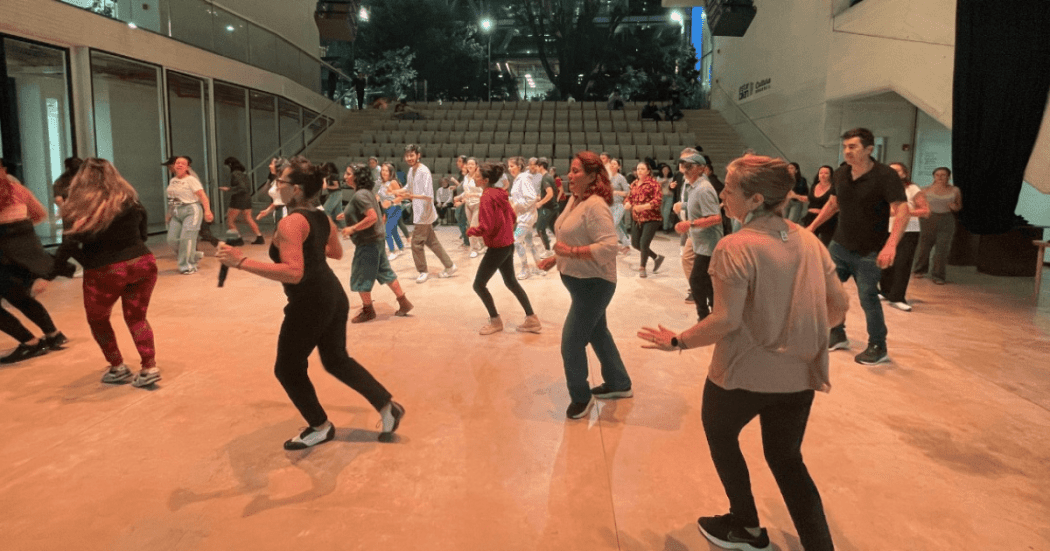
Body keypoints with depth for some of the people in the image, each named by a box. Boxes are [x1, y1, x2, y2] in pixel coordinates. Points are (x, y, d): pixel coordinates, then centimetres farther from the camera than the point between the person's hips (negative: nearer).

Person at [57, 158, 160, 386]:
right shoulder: (130, 201, 6)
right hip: (142, 263, 3)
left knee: (98, 320, 22)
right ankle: (150, 368, 11)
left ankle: (118, 368, 27)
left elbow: (68, 247, -14)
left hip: (104, 272, -3)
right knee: (136, 317, 19)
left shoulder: (77, 209, -6)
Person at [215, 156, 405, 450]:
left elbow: (293, 273, -31)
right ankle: (387, 406, 22)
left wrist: (241, 262, -30)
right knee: (337, 360, 23)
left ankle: (320, 427, 26)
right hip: (333, 296, 9)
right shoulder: (322, 218, 7)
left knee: (288, 369, 12)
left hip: (310, 304, -9)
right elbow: (337, 252, 23)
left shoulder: (290, 223, -20)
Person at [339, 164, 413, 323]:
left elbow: (372, 217, -28)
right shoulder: (366, 191, 11)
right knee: (384, 272, 15)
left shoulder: (360, 195, -19)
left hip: (368, 242, -10)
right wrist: (347, 215, 17)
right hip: (375, 239, 10)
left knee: (360, 277, 3)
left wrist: (352, 228, -23)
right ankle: (404, 303, 20)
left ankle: (368, 310, 16)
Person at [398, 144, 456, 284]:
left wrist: (412, 196, -38)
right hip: (418, 212, 9)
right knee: (432, 241, 15)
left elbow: (429, 196, -25)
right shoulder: (411, 170, 7)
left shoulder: (424, 172, -20)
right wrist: (397, 193, 6)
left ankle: (423, 271, 14)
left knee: (416, 243, -2)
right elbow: (409, 187, 22)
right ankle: (449, 266, 23)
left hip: (424, 213, -9)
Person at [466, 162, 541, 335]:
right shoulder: (500, 193, 6)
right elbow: (513, 217, 14)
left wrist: (470, 231, -6)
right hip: (508, 244, 9)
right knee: (511, 282, 19)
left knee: (479, 284, 3)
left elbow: (485, 228, -23)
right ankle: (532, 319, 22)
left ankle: (495, 321, 16)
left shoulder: (487, 197, -20)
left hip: (496, 247, -9)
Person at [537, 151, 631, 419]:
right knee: (598, 334, 22)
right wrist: (556, 258, 7)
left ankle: (581, 396, 19)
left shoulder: (595, 206, -24)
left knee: (571, 342, -2)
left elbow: (608, 247, -32)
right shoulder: (574, 200, 5)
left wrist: (571, 252, -29)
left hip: (593, 284, -10)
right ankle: (619, 384, 39)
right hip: (580, 282, 10)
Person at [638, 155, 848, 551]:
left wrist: (678, 341, -9)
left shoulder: (735, 247, -20)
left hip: (745, 373, -5)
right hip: (799, 374, 6)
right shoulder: (809, 241, 0)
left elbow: (725, 321, -24)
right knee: (786, 459, 22)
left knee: (719, 435, 24)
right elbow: (839, 305, 5)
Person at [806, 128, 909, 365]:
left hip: (869, 252, -6)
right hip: (839, 245, 6)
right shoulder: (839, 174, -1)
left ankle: (878, 348, 13)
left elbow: (902, 212, -27)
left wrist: (891, 244, -41)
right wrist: (812, 227, 16)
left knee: (868, 297, -6)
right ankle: (837, 335, 29)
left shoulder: (886, 175, -19)